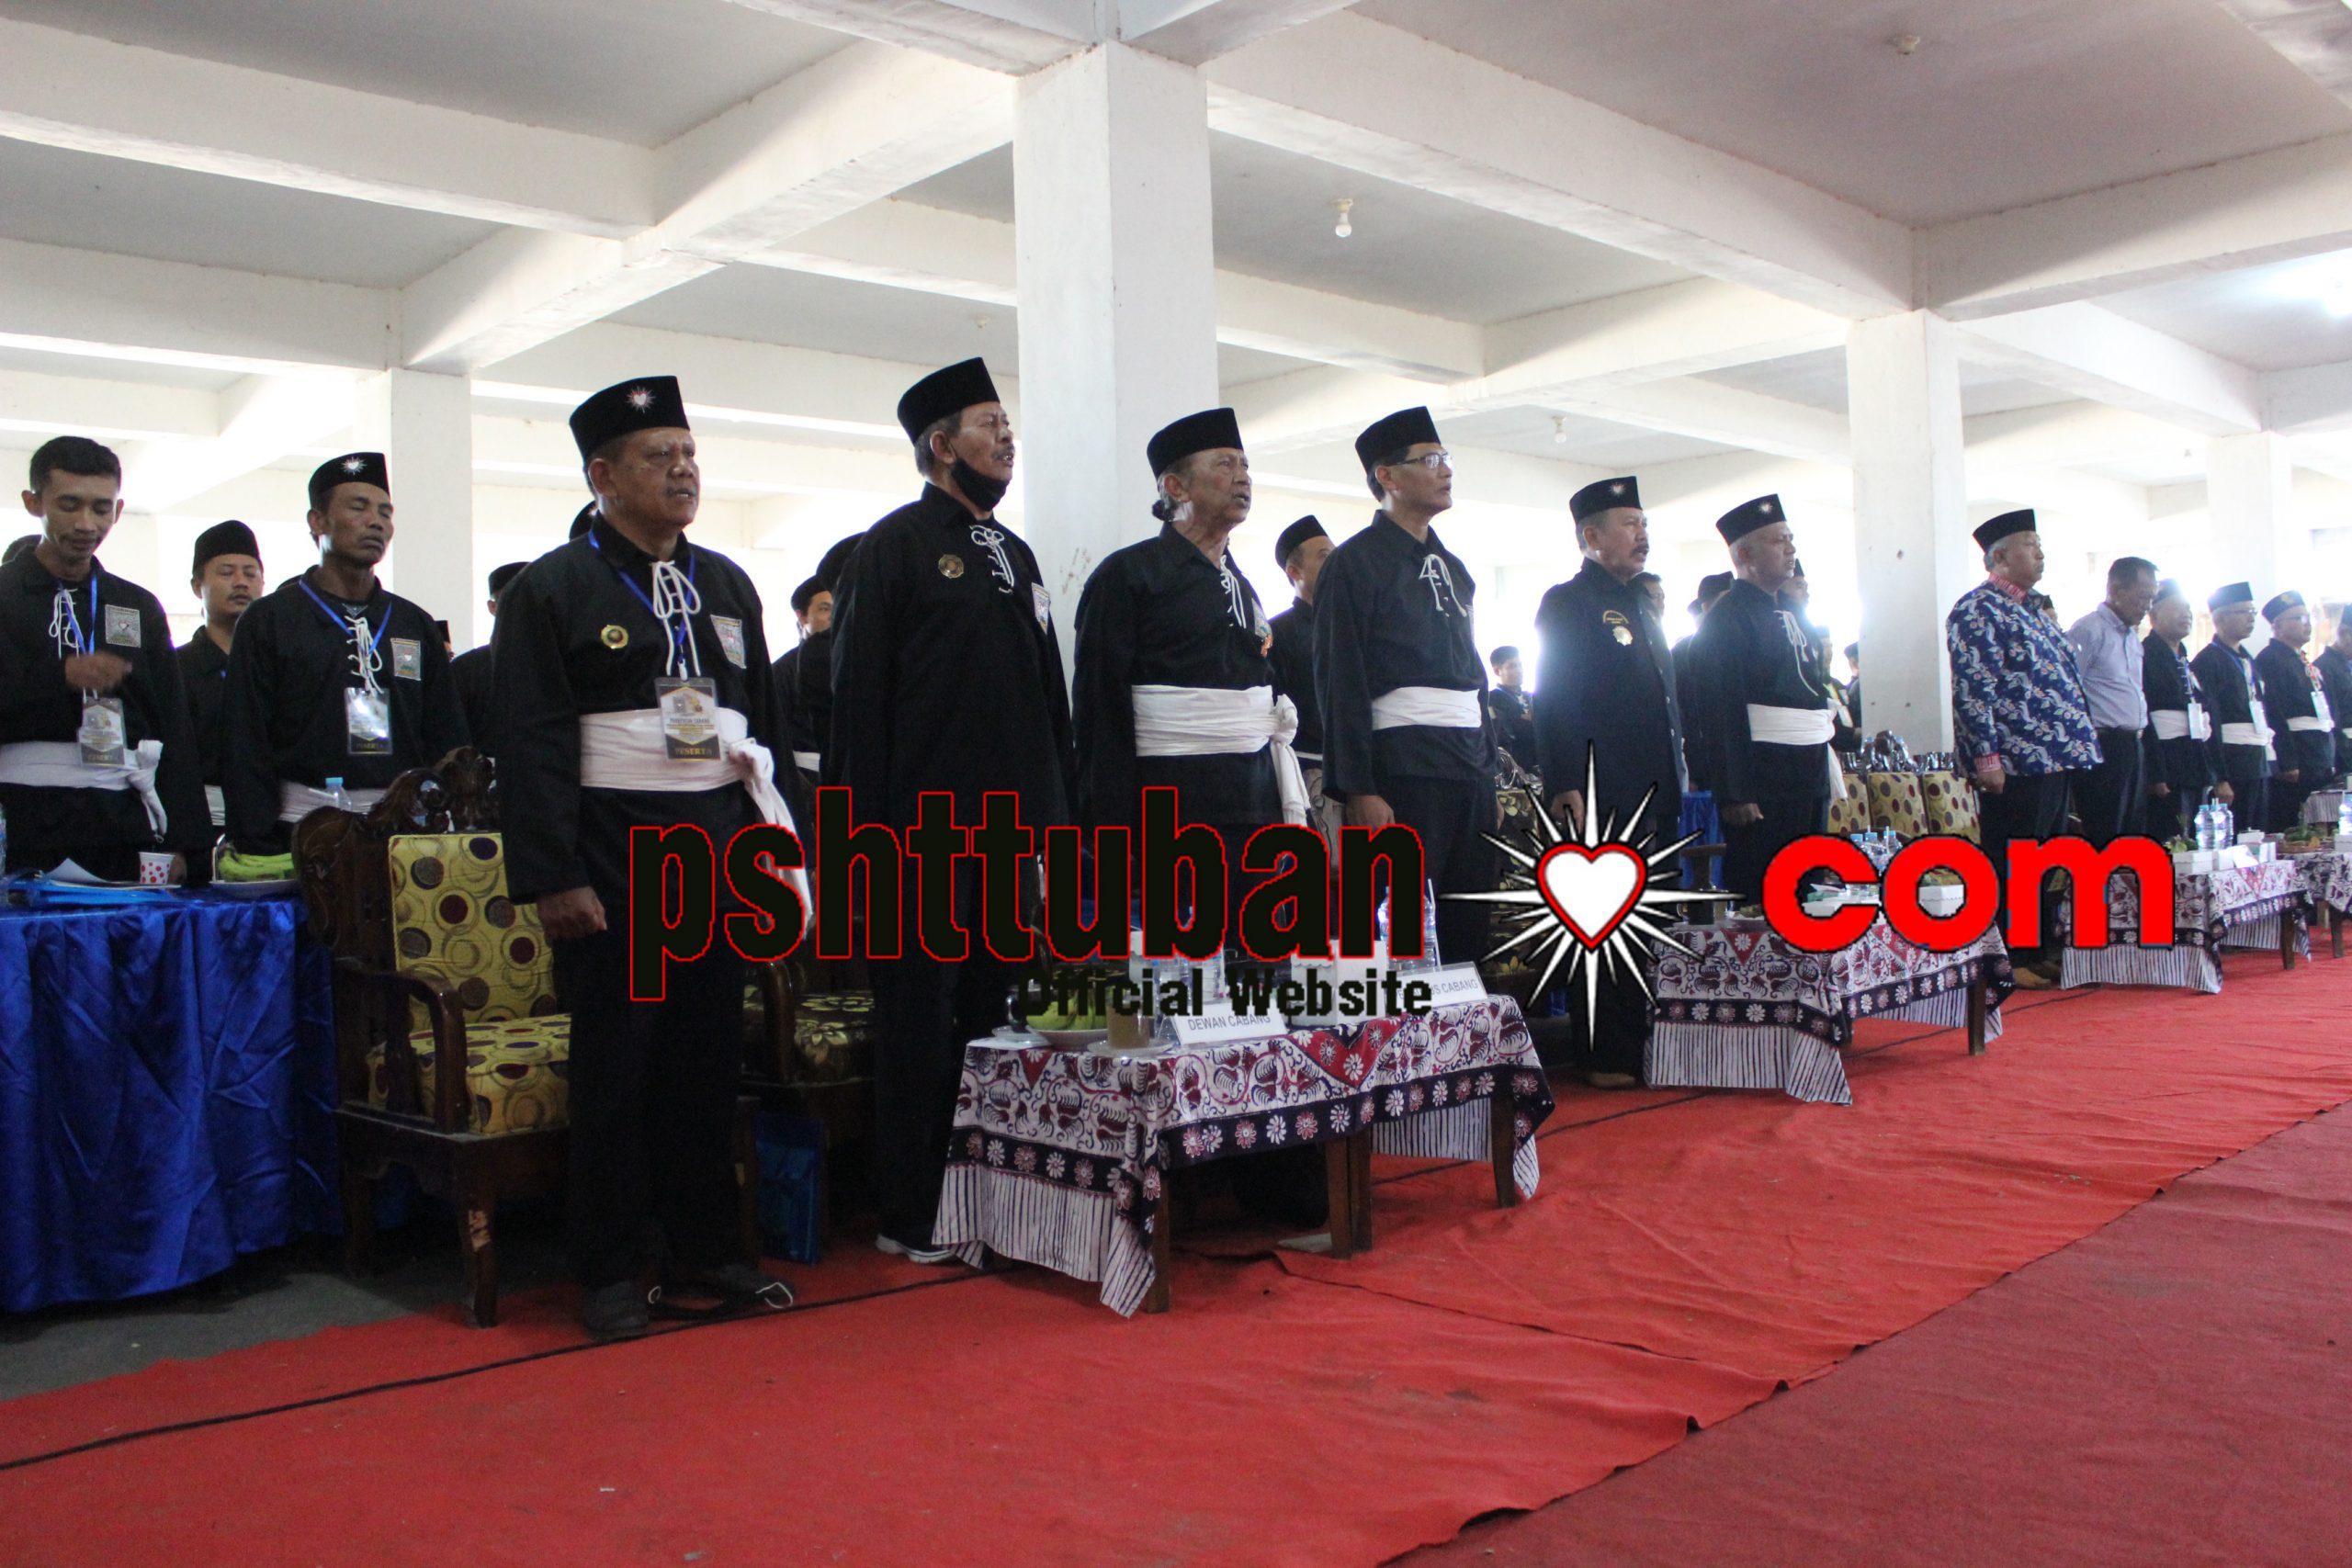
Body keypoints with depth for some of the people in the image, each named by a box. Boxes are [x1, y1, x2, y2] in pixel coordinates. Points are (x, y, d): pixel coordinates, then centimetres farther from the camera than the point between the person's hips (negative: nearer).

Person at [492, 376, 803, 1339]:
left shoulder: (727, 586, 15)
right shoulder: (553, 590, -2)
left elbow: (767, 719, 18)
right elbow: (531, 743, -8)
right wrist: (553, 878, -15)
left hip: (720, 851, 5)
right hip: (614, 860, -5)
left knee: (710, 1057, 9)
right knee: (615, 1067, 1)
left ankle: (702, 1250, 22)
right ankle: (611, 1270, 14)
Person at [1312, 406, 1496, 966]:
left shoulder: (1452, 569, 21)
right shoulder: (1355, 562, -2)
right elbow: (1339, 682, -10)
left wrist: (1490, 781, 17)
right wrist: (1359, 791, -16)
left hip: (1469, 771, 7)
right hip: (1404, 768, -7)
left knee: (1469, 930, 7)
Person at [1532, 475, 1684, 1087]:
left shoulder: (1643, 604, 22)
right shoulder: (1566, 603, -6)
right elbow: (1556, 702, -15)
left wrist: (1674, 779, 20)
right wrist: (1565, 787, -22)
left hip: (1654, 795, 9)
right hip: (1600, 797, -9)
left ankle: (1646, 1046, 22)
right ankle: (1605, 1058, 1)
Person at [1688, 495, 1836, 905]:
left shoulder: (1790, 609, 17)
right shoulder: (1728, 615, -11)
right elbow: (1722, 710, -18)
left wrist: (1828, 770, 18)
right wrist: (1734, 794, -23)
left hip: (1810, 775, 9)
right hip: (1763, 777, -9)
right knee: (1759, 899, -6)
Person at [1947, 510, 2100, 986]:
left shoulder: (2033, 610, 20)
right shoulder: (1976, 611, -9)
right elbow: (1972, 688, -16)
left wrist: (2075, 745, 19)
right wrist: (1986, 756, -22)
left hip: (2054, 759, 10)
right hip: (2013, 764, -10)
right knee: (2011, 866, -4)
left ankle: (2039, 954, 21)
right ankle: (2008, 961, 2)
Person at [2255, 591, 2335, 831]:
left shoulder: (2303, 663, 20)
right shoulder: (2269, 660, -11)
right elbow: (2274, 715, -18)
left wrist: (2330, 762, 19)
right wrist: (2287, 764, -22)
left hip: (2319, 764, 10)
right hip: (2294, 767, -10)